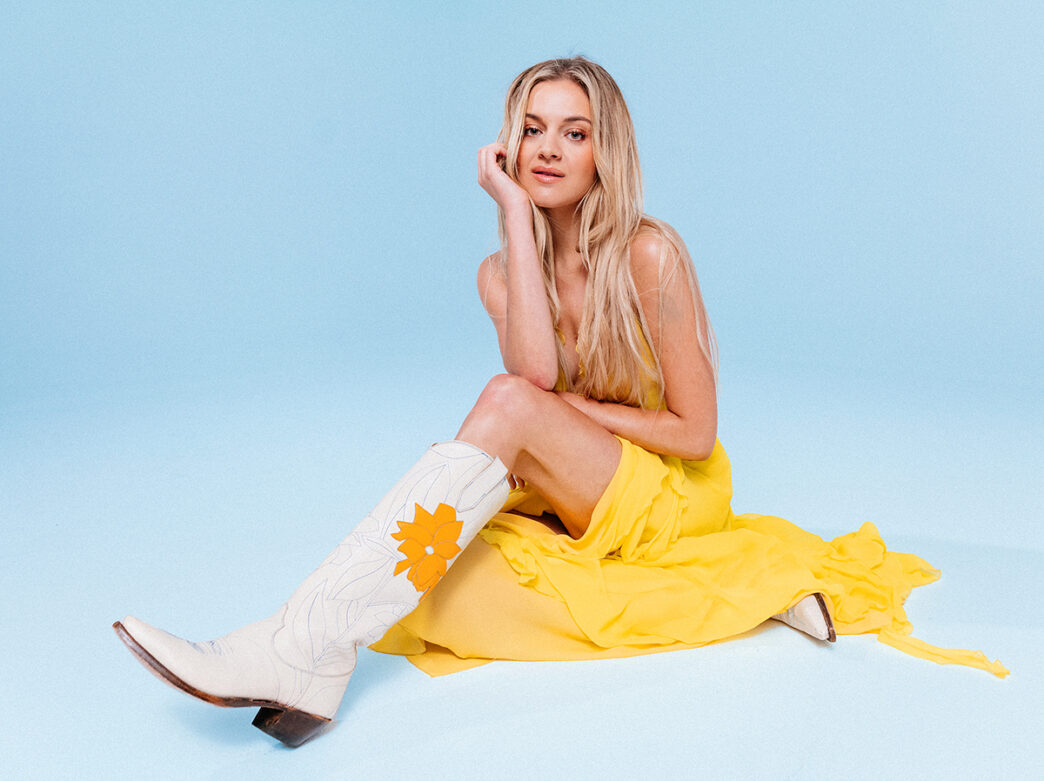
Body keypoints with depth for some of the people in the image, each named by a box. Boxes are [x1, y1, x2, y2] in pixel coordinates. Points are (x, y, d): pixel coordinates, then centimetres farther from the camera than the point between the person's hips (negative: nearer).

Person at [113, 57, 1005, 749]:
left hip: (671, 497, -5)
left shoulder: (649, 254, -13)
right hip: (572, 501, 5)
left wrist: (569, 405, -12)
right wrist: (514, 211, -19)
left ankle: (305, 645, -39)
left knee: (509, 405, -31)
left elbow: (696, 433, -11)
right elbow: (537, 366, -22)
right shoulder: (501, 271, 1)